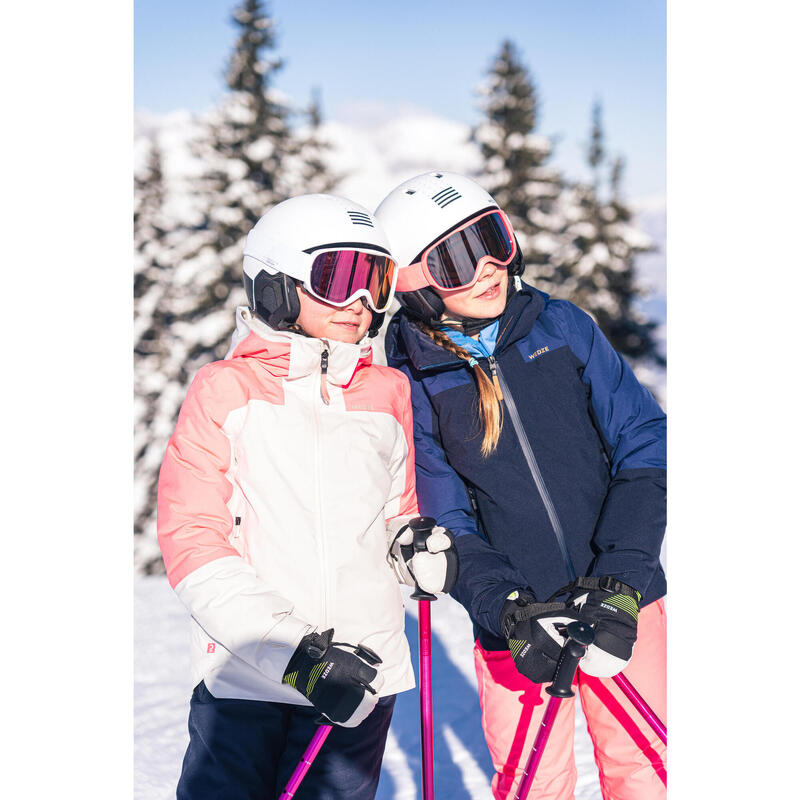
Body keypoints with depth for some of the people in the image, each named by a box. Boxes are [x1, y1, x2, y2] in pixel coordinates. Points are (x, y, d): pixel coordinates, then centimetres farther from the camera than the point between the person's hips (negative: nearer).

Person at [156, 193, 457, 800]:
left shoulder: (389, 393, 10)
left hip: (359, 676, 3)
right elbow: (191, 539, -8)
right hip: (242, 676, -2)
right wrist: (294, 651, -18)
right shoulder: (225, 390, -1)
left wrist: (416, 545, -3)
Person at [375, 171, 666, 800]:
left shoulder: (561, 327, -2)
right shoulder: (409, 385, -6)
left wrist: (620, 582, -15)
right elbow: (447, 528, -6)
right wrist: (510, 616, -22)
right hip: (516, 625, -1)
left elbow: (645, 449, -3)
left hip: (625, 604, 2)